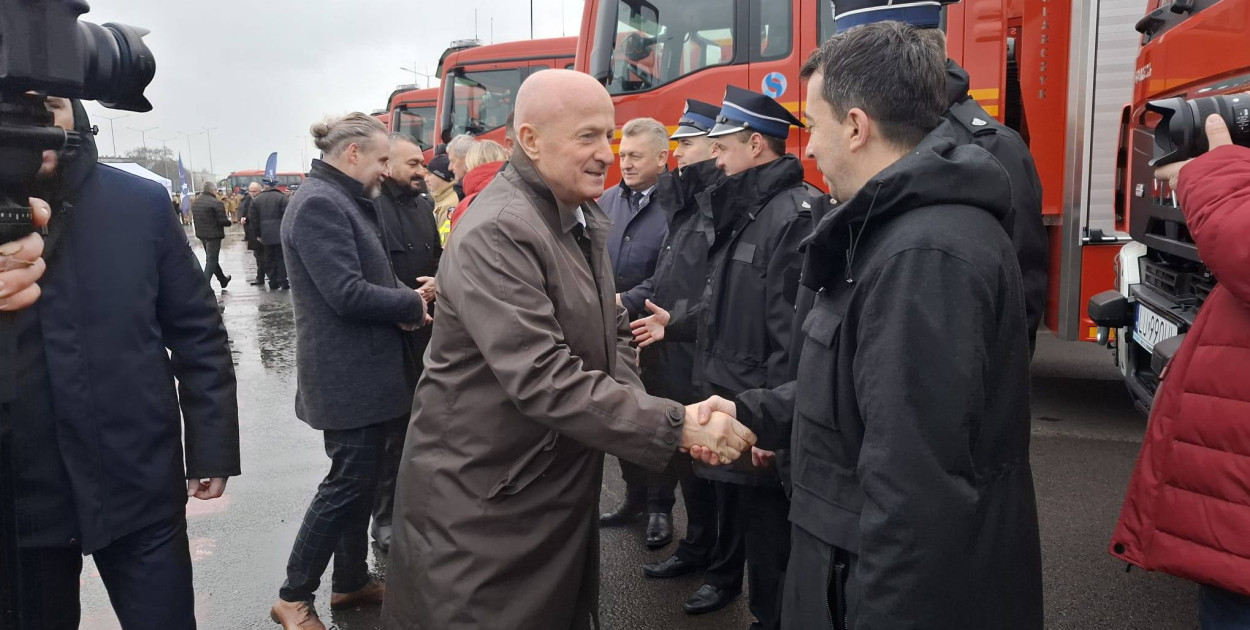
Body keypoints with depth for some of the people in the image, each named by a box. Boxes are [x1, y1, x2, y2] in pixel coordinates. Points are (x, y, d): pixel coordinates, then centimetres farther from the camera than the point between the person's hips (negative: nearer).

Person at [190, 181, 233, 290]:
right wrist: (229, 221, 2)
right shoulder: (216, 203, -18)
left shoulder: (195, 202, 6)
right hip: (214, 234, -8)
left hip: (201, 234, 8)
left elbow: (195, 217, 12)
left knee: (211, 258, 20)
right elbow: (223, 221, -19)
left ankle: (223, 279, 34)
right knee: (211, 260, -1)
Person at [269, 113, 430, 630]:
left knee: (361, 477, 16)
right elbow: (347, 294, -25)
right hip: (346, 374, -10)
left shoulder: (344, 200, 14)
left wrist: (400, 302, -1)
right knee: (349, 481, -2)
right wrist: (410, 303, -12)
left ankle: (352, 581, 30)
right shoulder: (320, 203, -18)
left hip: (364, 369, 10)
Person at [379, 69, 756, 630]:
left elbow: (611, 333, 13)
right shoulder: (495, 236, -24)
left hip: (561, 492, 9)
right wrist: (677, 427, -29)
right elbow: (545, 380, -31)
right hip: (481, 505, -8)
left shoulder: (582, 219, 8)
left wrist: (630, 402, -8)